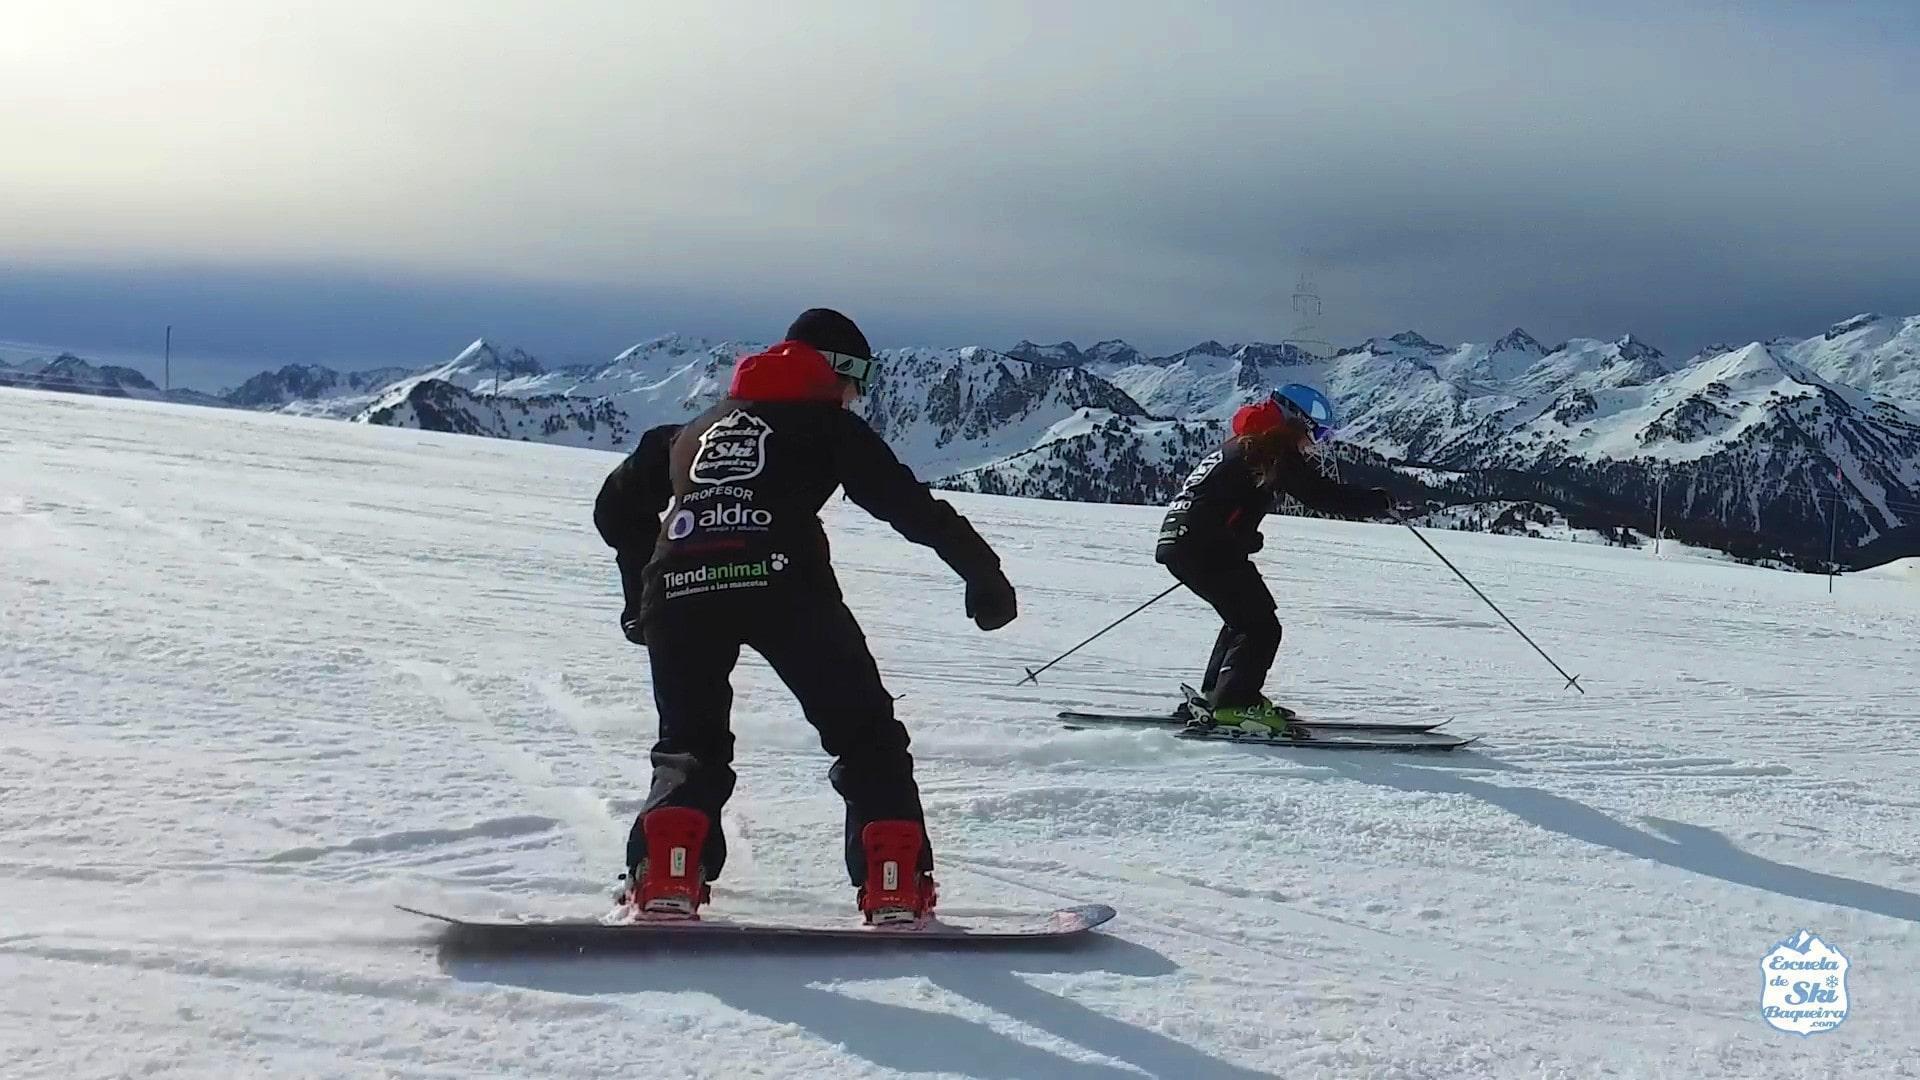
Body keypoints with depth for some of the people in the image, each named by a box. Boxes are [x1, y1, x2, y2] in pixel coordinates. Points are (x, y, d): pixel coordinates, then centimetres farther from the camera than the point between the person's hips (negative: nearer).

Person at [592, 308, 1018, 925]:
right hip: (780, 579, -4)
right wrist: (983, 573, 12)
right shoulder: (827, 422, 20)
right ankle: (895, 887, -1)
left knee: (690, 747, 19)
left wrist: (641, 594, 46)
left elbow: (617, 508, 39)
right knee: (865, 734, 11)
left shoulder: (695, 429, 34)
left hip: (675, 587, 4)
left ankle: (664, 880, -3)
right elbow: (909, 505, 10)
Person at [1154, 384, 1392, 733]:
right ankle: (1234, 704, -13)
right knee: (1261, 626, -6)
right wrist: (1382, 500, -3)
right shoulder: (1277, 452, -7)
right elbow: (1324, 495, -13)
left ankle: (1217, 694, 25)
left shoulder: (1241, 445, 22)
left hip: (1178, 543, 10)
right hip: (1207, 549, -10)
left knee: (1247, 617, 22)